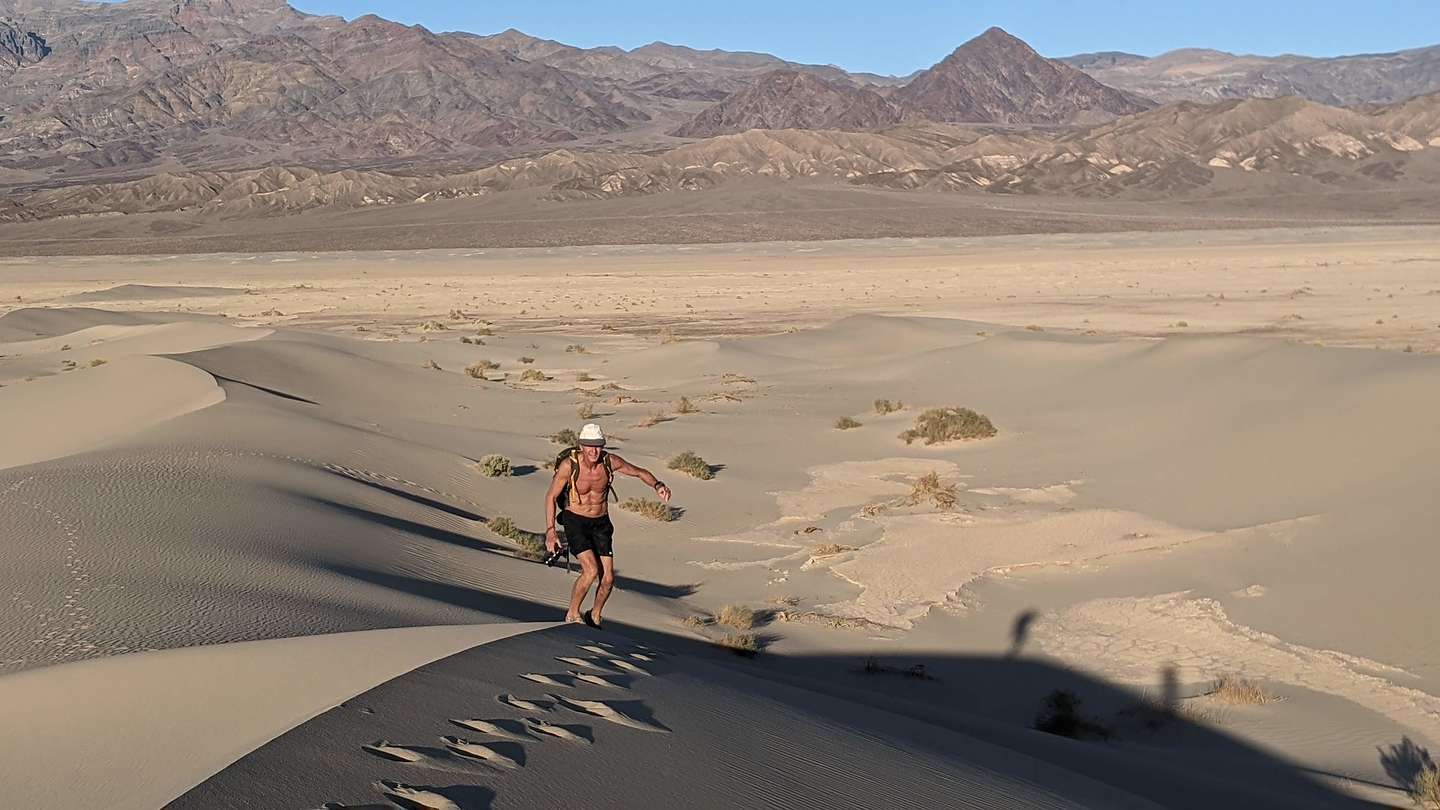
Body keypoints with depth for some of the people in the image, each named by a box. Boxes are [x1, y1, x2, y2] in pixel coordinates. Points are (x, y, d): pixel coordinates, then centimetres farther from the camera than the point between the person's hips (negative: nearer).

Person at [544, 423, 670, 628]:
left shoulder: (610, 461, -13)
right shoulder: (569, 465, -20)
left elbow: (639, 472, 1)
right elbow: (551, 497, -10)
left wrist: (657, 485, -20)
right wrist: (550, 531, -15)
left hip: (601, 524, 4)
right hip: (575, 521, -3)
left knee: (608, 579, 0)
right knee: (591, 570, -22)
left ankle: (594, 616, 27)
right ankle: (572, 615, 0)